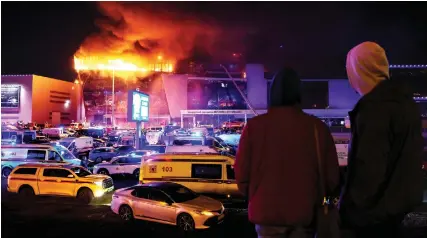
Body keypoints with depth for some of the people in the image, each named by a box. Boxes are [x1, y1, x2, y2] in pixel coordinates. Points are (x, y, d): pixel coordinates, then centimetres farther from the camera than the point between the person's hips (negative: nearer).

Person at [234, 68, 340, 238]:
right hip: (304, 214, 1)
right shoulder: (317, 127, -6)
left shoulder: (254, 126, -9)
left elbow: (242, 174, -6)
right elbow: (331, 176, -3)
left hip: (267, 213, -1)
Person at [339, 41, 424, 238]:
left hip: (378, 206, -9)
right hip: (400, 197, 9)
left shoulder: (373, 106, -24)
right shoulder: (403, 97, 7)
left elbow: (369, 165, -27)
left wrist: (353, 208, -17)